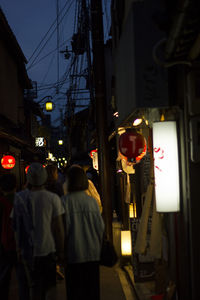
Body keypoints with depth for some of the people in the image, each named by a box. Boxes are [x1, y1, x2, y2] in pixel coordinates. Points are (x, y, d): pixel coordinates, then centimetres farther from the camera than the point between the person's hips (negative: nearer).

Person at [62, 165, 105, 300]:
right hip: (93, 253, 2)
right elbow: (101, 226, 0)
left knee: (75, 289, 8)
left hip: (74, 254, -2)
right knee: (92, 287, 13)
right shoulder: (92, 201, -4)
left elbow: (64, 228, -10)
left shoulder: (65, 201, -11)